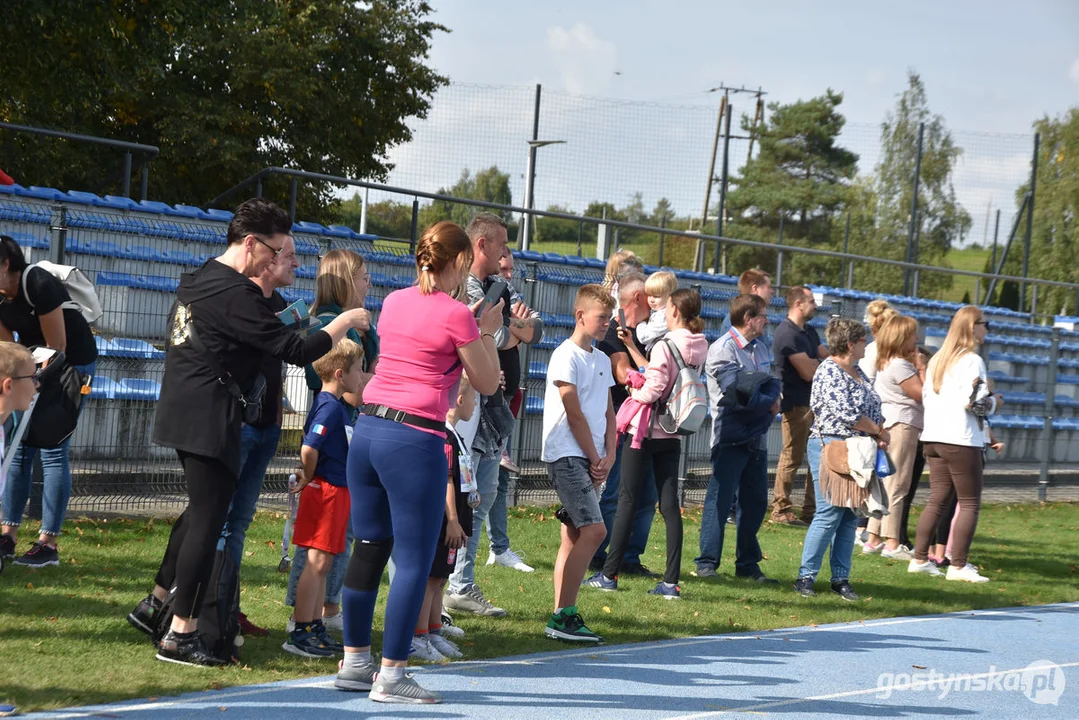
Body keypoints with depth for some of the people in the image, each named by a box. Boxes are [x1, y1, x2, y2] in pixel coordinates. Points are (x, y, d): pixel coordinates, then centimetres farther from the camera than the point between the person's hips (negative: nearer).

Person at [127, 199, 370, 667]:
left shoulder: (198, 281, 12)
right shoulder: (237, 293, -18)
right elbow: (296, 351, -20)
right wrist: (345, 323, -6)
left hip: (182, 413, 10)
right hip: (211, 419, -10)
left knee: (201, 509, 22)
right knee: (208, 520, -6)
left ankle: (155, 603, 27)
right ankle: (181, 634, -5)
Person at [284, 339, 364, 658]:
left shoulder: (336, 406, 14)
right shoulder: (330, 407, -17)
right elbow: (309, 448, -25)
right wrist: (308, 479, -11)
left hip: (337, 491, 10)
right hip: (326, 491, -10)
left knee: (322, 565, 14)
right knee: (317, 563, -6)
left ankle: (315, 628, 20)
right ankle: (301, 633, -3)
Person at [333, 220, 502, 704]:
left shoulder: (394, 301, 12)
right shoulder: (455, 315, -8)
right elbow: (487, 384, 2)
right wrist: (487, 332, 14)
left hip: (368, 428, 7)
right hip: (415, 439, -7)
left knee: (369, 548, 14)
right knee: (414, 560, -1)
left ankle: (355, 663, 20)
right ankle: (390, 677, -1)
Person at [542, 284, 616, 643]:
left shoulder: (602, 360, 16)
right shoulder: (567, 355, -9)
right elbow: (574, 413, -12)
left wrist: (608, 457, 2)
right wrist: (594, 458, -9)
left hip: (591, 459, 8)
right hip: (567, 455, -8)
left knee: (574, 535, 7)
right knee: (593, 530, -16)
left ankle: (561, 617, 9)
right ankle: (563, 616, -15)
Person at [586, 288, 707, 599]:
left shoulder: (665, 346, -18)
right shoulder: (700, 347, 3)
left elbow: (652, 390, -22)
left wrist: (634, 392, 1)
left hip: (645, 430, -6)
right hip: (672, 433, 6)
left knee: (628, 500, 2)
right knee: (669, 504, 5)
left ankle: (609, 573, 7)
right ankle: (671, 582, 1)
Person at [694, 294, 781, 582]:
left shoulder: (760, 348, 14)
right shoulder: (723, 349, -13)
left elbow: (772, 384, 13)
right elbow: (736, 394, -20)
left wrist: (769, 395, -11)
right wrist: (769, 402, -7)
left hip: (756, 438, 8)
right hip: (730, 438, -8)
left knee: (755, 501, 11)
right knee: (720, 500, -6)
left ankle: (747, 563, 21)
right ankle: (707, 563, 1)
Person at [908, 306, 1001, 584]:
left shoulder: (937, 359, 14)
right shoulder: (972, 361, -12)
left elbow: (926, 397, 18)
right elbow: (974, 402, -19)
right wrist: (995, 403, -1)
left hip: (933, 437, 8)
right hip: (961, 441, -8)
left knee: (937, 499, 13)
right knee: (969, 503, 0)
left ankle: (920, 558, 11)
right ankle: (958, 566, -3)